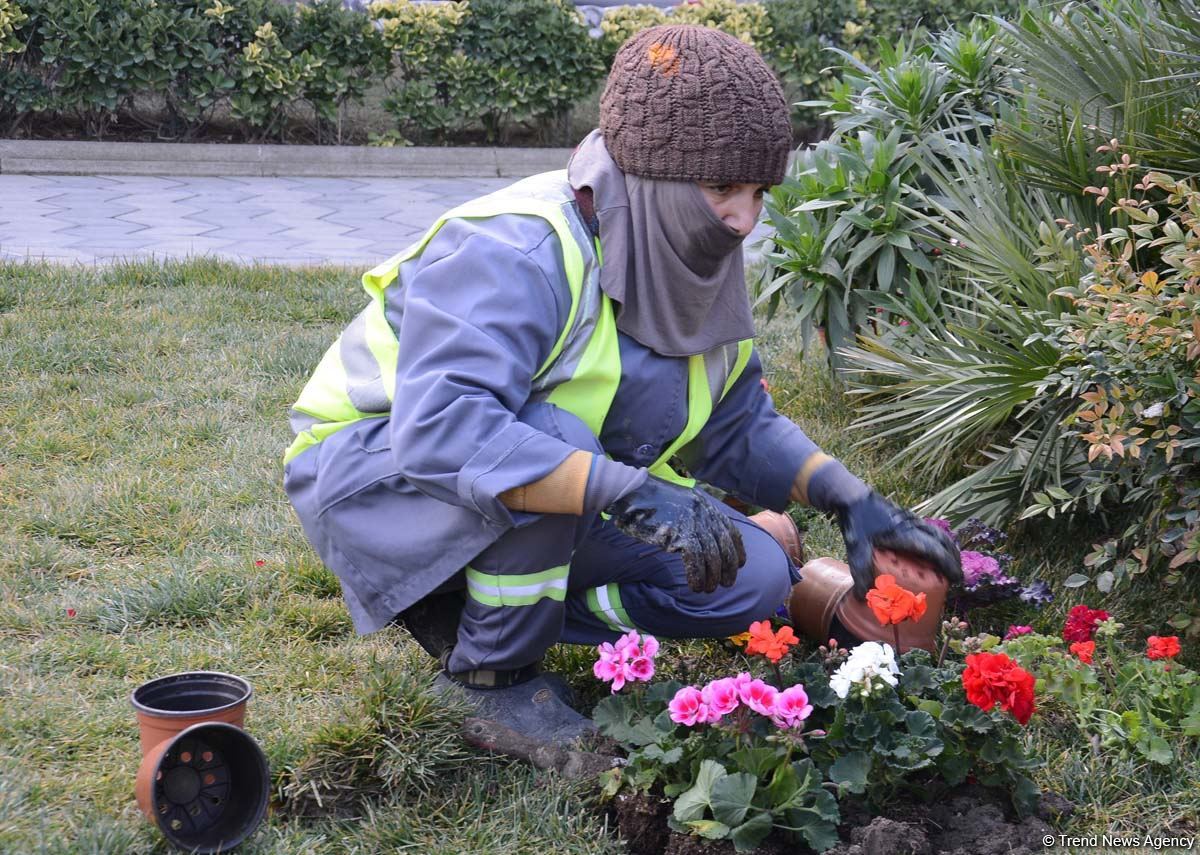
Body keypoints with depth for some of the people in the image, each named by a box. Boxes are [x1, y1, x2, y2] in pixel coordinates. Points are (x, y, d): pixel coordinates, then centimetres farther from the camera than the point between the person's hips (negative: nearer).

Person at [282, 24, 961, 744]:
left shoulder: (700, 266, -5)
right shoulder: (516, 252, -31)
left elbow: (741, 429, 7)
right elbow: (438, 430, -46)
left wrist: (852, 499, -10)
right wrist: (631, 490, -50)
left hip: (550, 522, 8)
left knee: (755, 579, -7)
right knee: (556, 436, -38)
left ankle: (482, 607, 1)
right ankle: (492, 669, -16)